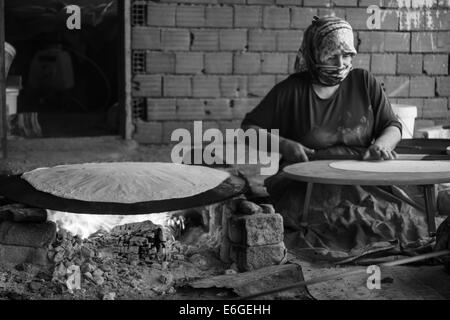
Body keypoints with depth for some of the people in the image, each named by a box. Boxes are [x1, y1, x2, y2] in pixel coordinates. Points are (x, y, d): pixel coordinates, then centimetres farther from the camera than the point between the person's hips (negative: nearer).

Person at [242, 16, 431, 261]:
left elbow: (393, 127, 15)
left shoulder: (363, 82, 10)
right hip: (306, 184, -2)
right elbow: (249, 129, 7)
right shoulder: (291, 90, 3)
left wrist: (382, 144, -8)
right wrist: (283, 145, -11)